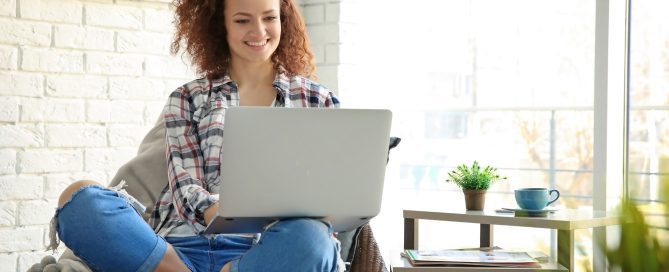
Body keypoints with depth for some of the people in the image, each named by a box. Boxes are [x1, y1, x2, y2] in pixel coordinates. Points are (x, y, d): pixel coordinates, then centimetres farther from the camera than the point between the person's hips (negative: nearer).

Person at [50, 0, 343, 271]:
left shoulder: (316, 100, 19)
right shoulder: (187, 100, 18)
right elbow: (187, 190, 5)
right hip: (182, 247, 1)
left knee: (310, 236, -38)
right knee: (80, 199, -25)